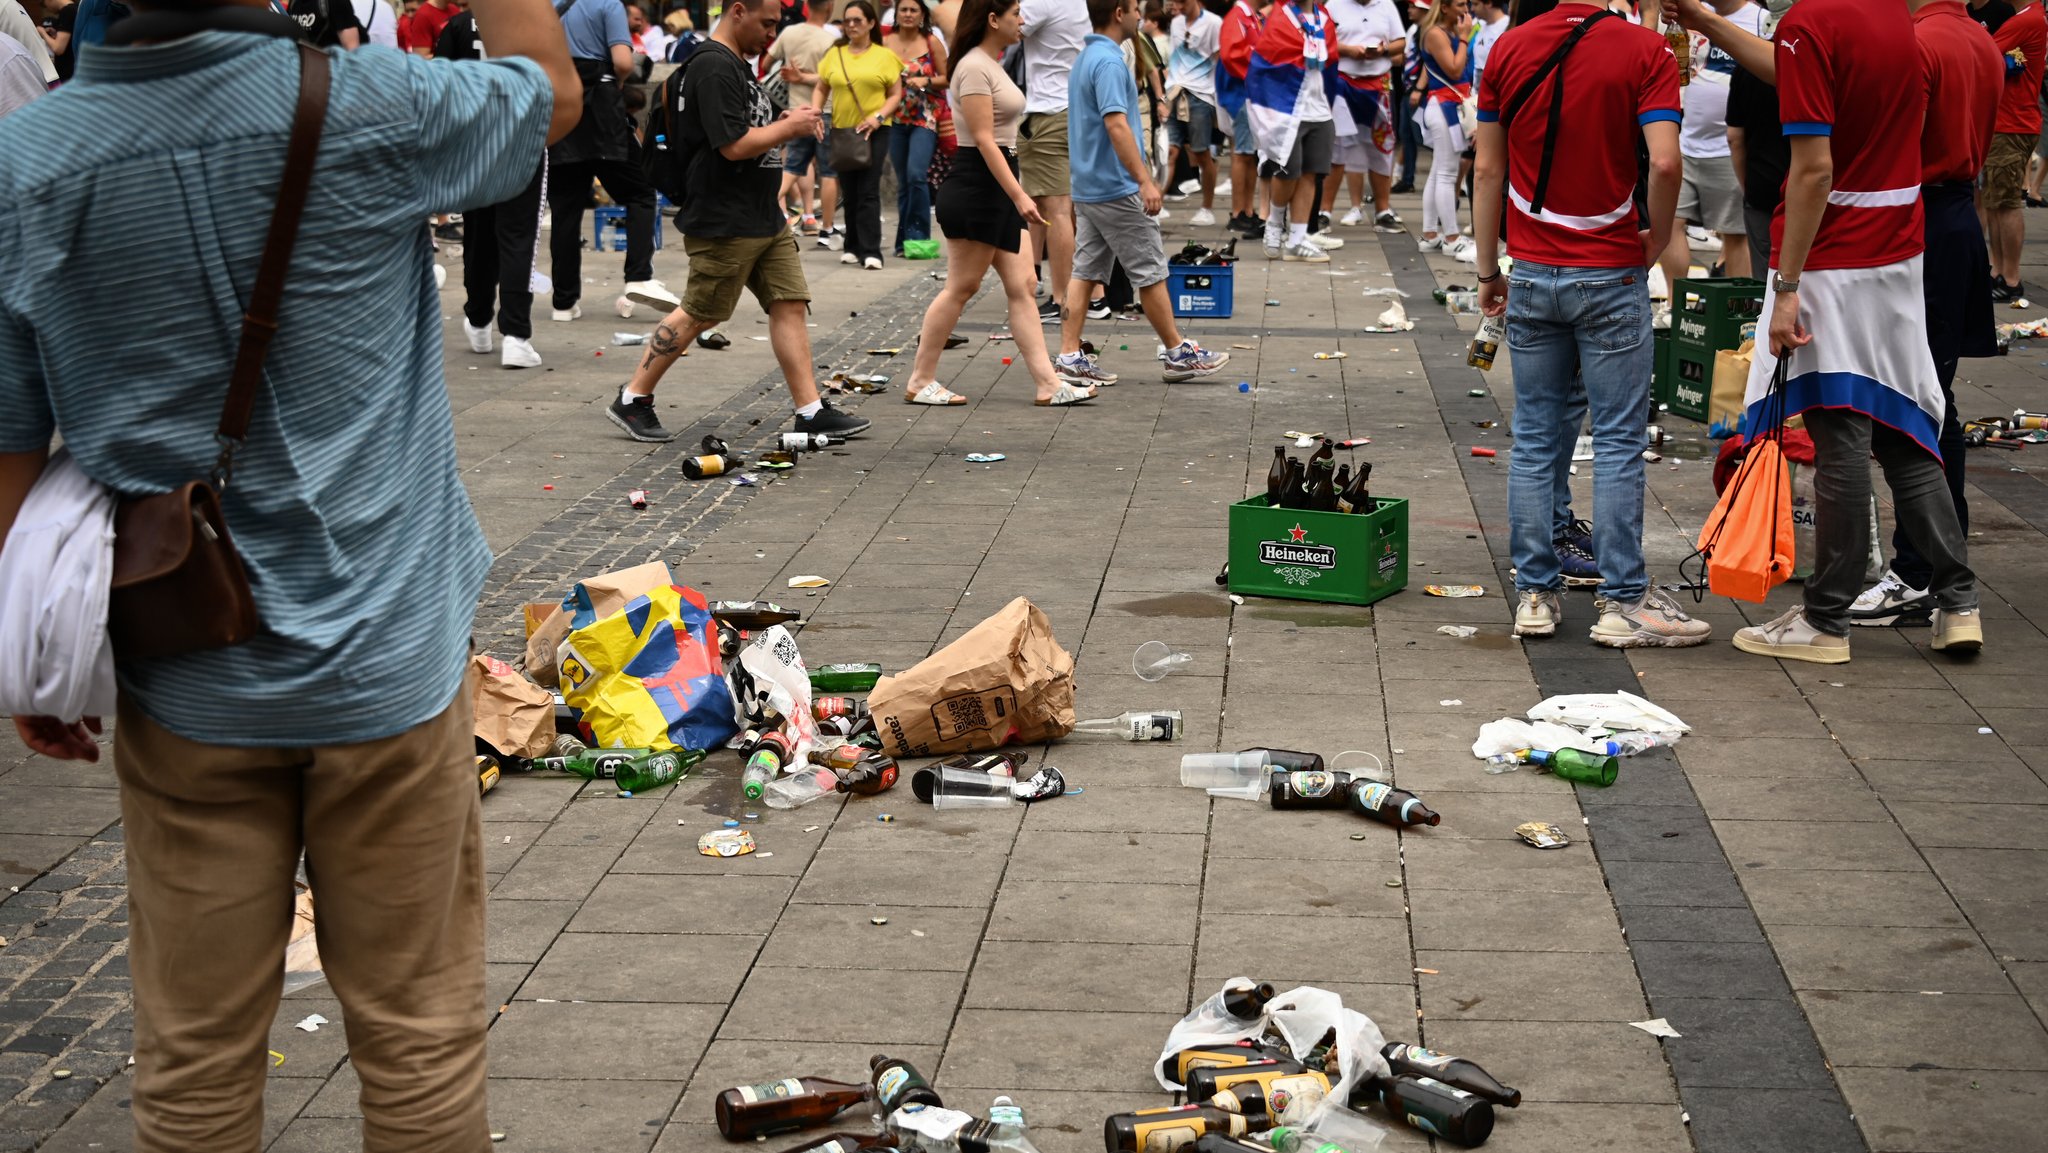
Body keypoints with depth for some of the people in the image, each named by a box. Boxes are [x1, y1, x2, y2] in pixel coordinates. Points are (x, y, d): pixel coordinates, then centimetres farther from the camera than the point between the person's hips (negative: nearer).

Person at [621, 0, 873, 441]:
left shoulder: (739, 65, 16)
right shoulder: (714, 67, -17)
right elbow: (733, 145, -24)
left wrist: (787, 123, 5)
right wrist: (790, 127, -11)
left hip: (765, 218, 10)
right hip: (723, 223, -10)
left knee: (790, 304, 5)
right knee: (699, 315, -2)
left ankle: (811, 411, 6)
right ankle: (632, 401, 11)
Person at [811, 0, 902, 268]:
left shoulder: (885, 56, 1)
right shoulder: (834, 54, 9)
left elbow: (895, 95, 1)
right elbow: (821, 89, 14)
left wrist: (879, 116, -14)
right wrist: (815, 112, -3)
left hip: (873, 132, -4)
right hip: (841, 130, 4)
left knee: (868, 192, -9)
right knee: (849, 192, 10)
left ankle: (871, 251, -10)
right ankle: (853, 247, 18)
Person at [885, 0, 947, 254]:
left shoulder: (932, 43, -2)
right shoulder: (886, 43, 4)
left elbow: (947, 78, 2)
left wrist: (926, 81, -15)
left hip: (925, 118, -3)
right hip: (897, 119, 3)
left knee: (916, 175, -18)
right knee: (903, 181, 8)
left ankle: (917, 236, -9)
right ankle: (905, 241, 16)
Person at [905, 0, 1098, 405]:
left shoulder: (992, 65, 16)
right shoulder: (974, 68, -14)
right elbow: (983, 140, -20)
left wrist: (1017, 193, 22)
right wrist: (1019, 195, -24)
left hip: (998, 192, 10)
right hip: (976, 187, -10)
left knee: (1021, 287, 5)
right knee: (961, 288, -2)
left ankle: (1048, 383, 4)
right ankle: (921, 381, 7)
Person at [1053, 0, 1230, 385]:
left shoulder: (1084, 59, 14)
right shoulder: (1109, 62, -18)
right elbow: (1116, 124, -26)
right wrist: (1145, 180, -28)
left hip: (1087, 190, 10)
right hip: (1117, 190, -10)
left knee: (1086, 273, 6)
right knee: (1150, 273, 1)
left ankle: (1070, 358, 2)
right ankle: (1179, 354, 10)